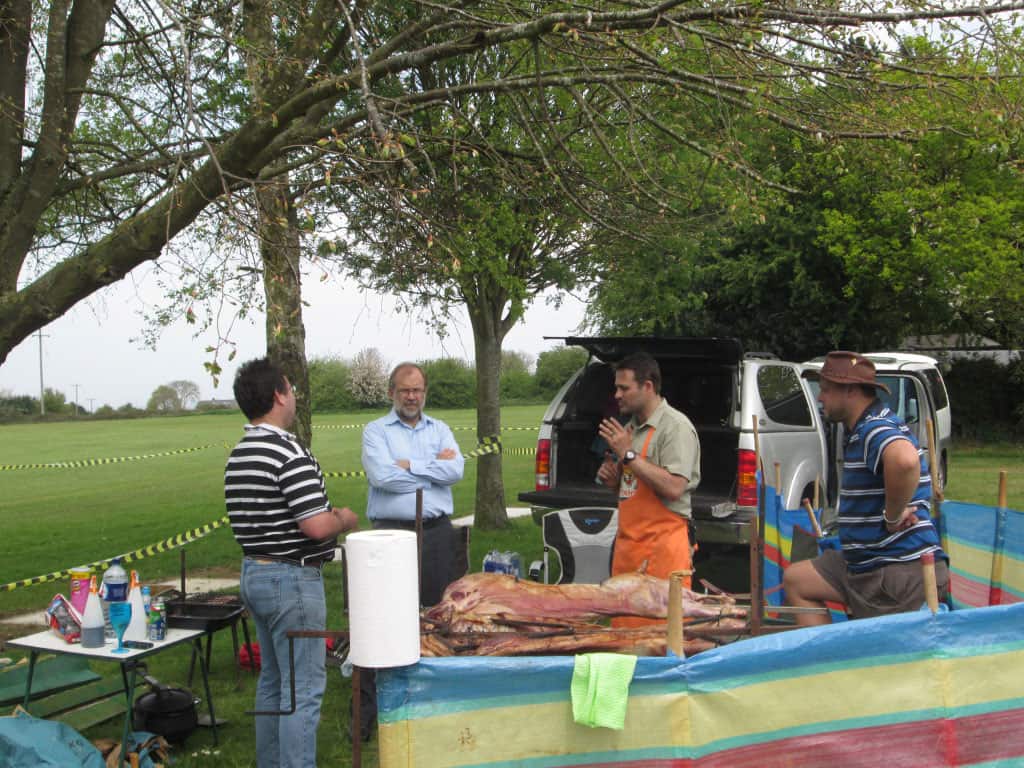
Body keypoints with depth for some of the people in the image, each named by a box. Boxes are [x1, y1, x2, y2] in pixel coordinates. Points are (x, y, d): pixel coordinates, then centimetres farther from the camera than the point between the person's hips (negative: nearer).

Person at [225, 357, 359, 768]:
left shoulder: (237, 456, 10)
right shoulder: (289, 452, -21)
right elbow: (315, 526, -26)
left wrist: (328, 515, 15)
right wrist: (344, 519, -5)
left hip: (253, 573, 10)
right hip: (292, 579, -10)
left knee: (273, 681, 19)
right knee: (303, 688, -2)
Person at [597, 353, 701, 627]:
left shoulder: (676, 426, -11)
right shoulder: (630, 427, 16)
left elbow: (673, 488, -21)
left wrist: (628, 454, -17)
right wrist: (612, 478, 5)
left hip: (662, 545, -9)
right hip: (627, 542, 9)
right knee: (624, 626, 12)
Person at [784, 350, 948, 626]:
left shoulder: (877, 429, -20)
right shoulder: (859, 430, 13)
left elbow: (905, 460, -44)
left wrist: (893, 516, -30)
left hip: (902, 573, -11)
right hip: (866, 563, 11)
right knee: (795, 580, 17)